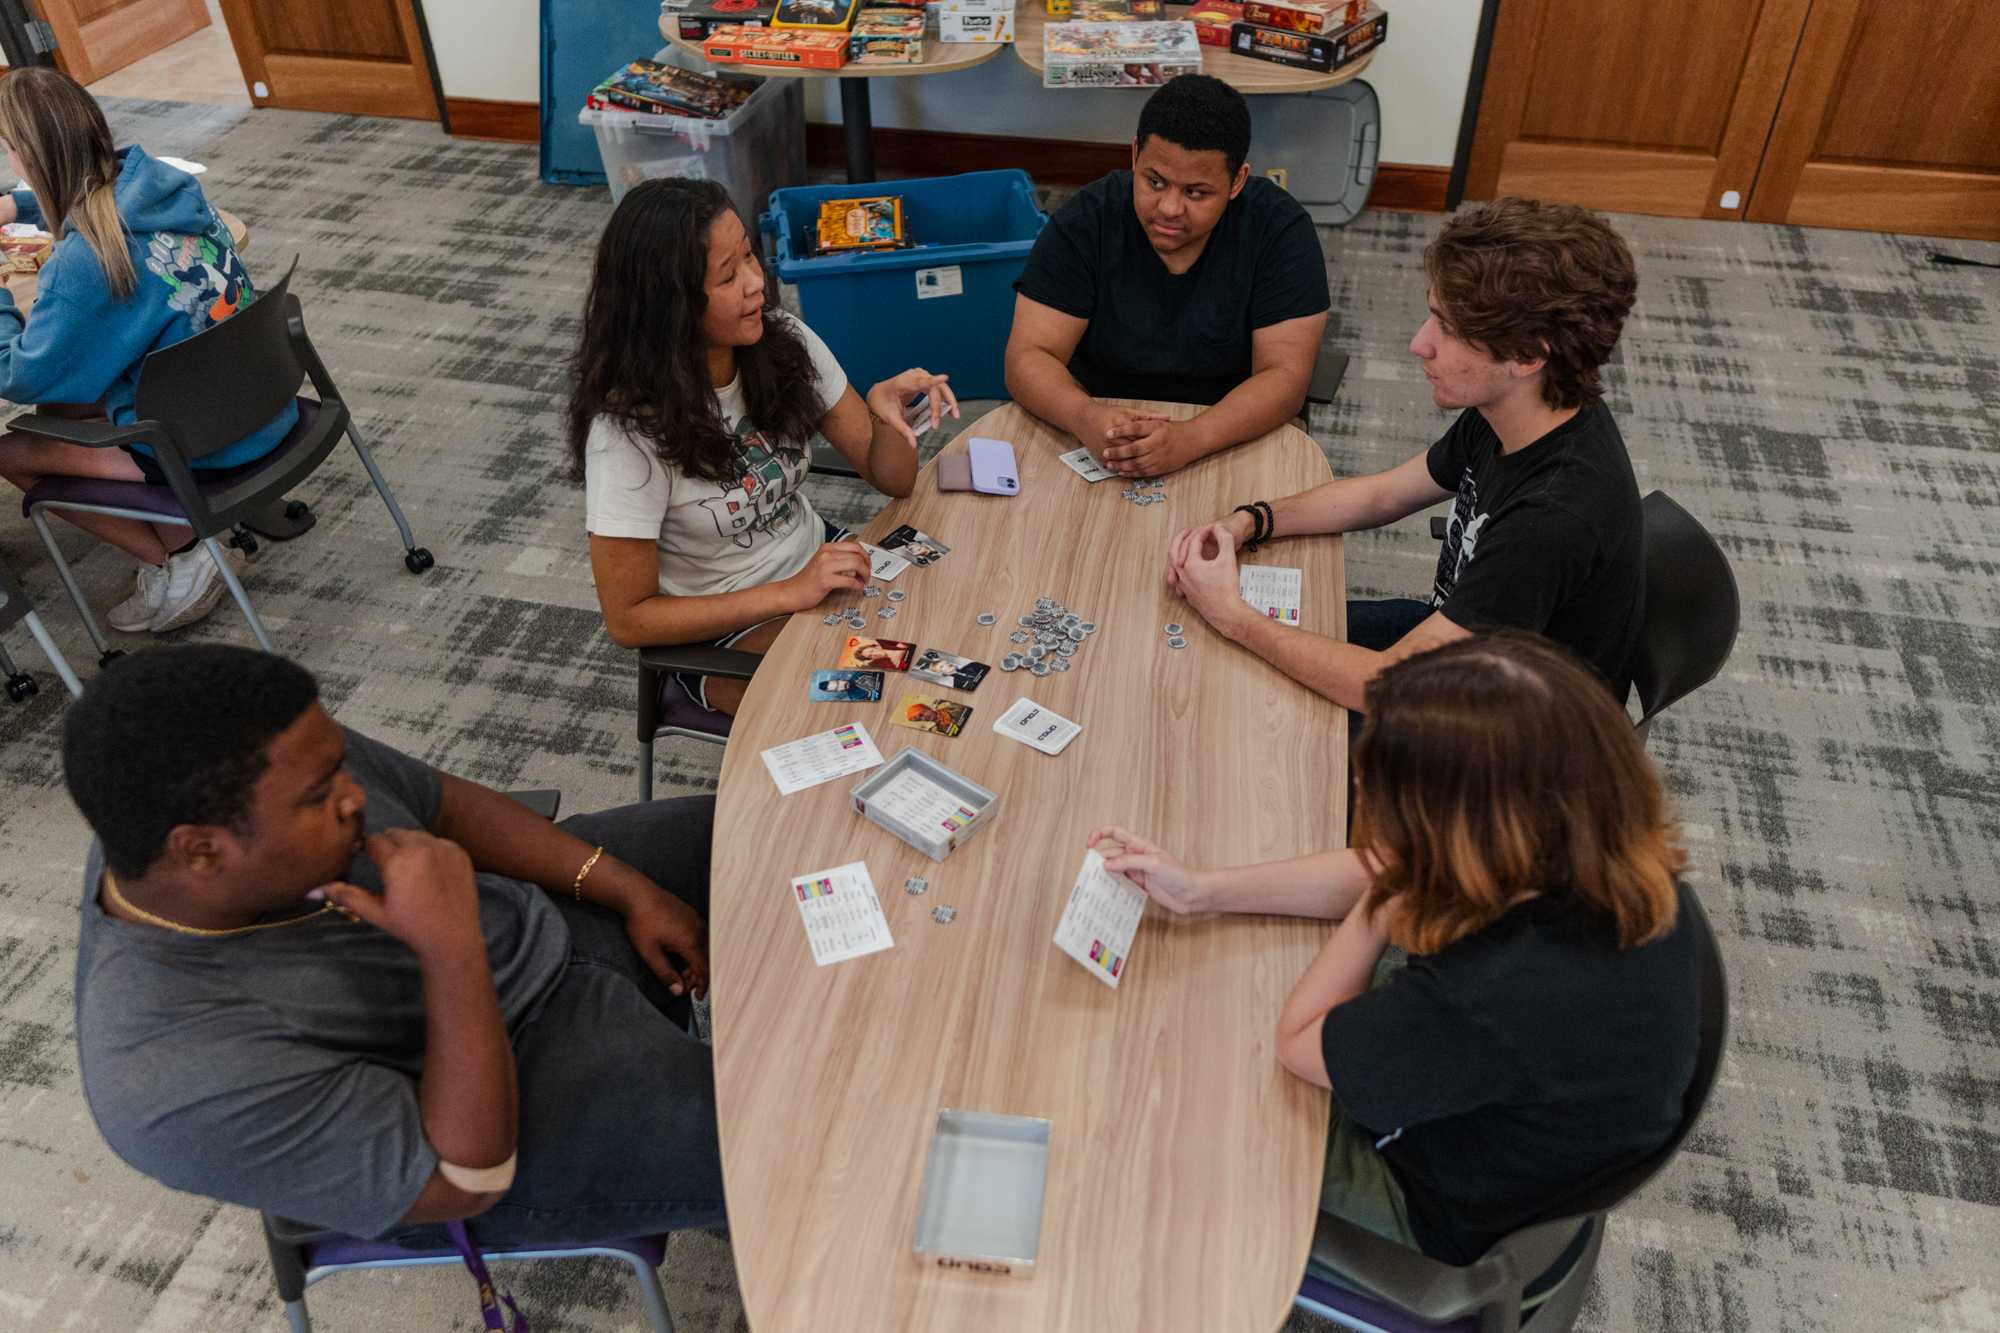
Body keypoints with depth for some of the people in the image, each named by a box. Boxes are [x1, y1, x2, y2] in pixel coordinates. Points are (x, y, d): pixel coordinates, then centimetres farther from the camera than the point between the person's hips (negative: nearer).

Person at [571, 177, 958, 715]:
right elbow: (627, 618, -18)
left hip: (820, 562, 6)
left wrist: (886, 410, -26)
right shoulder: (629, 428, -24)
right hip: (721, 633, -5)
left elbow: (893, 479, -2)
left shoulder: (784, 342, -9)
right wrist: (791, 594, -25)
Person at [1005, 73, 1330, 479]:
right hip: (1100, 441, 0)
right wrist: (1086, 417, -36)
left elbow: (1285, 376, -16)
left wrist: (1191, 439, -35)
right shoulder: (1085, 221, -9)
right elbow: (1028, 357, -13)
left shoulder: (1280, 229, -11)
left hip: (1233, 437, 1)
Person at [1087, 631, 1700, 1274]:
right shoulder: (1601, 854, -22)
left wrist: (1380, 905, -22)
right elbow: (1382, 876, -7)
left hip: (1456, 1215, -6)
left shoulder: (1501, 995, -45)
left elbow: (1297, 1040, -26)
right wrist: (1201, 889, -9)